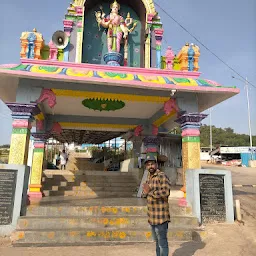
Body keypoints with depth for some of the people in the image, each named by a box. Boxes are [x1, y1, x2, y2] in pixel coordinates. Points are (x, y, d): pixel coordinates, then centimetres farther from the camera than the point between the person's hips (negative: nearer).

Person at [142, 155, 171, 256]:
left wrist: (150, 192, -21)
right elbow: (144, 193, 17)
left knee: (162, 242, 3)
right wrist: (145, 192, -7)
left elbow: (166, 192, -30)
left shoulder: (162, 176, -15)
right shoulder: (149, 177, 11)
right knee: (157, 241, 22)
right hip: (152, 216, 8)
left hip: (160, 216, -8)